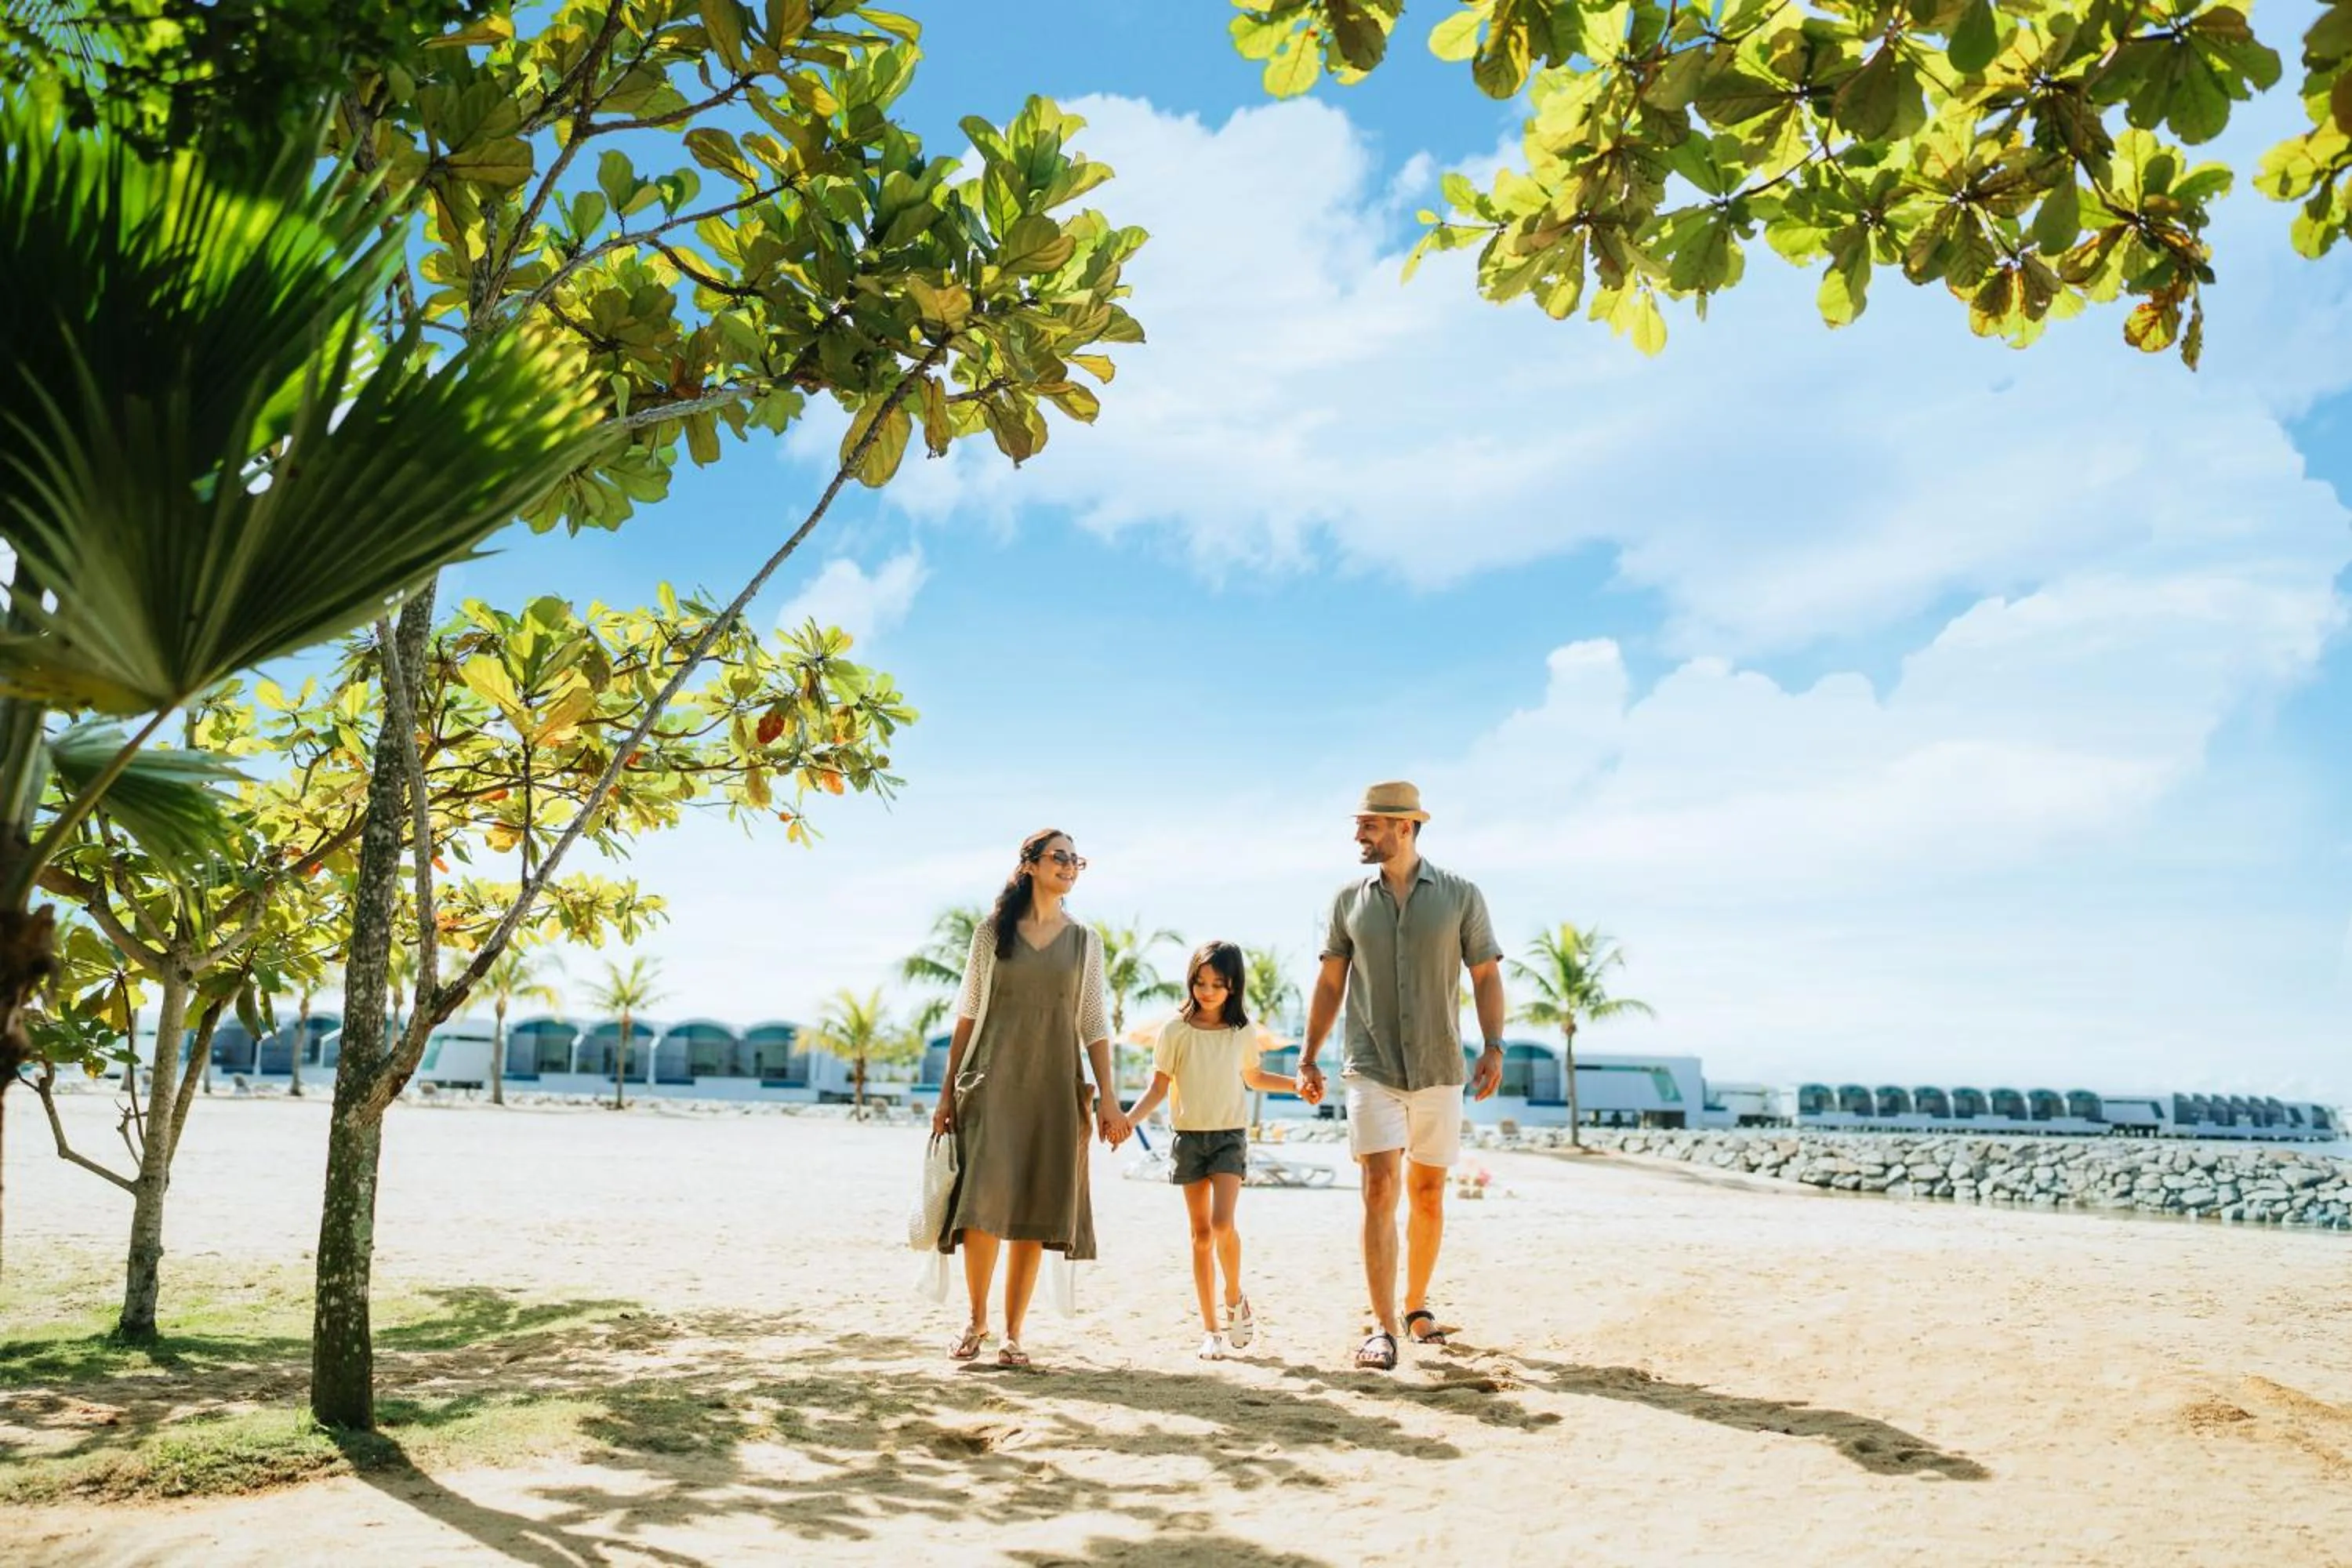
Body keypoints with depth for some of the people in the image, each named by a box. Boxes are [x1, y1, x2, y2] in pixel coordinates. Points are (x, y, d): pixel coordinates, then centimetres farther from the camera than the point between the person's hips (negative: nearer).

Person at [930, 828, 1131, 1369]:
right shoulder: (992, 932, 6)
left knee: (1035, 1212, 0)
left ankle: (1013, 1334, 10)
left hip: (1055, 1089, 2)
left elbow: (1095, 1025, 10)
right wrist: (948, 1091, 5)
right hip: (993, 1082, -2)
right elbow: (968, 1014, 8)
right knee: (985, 1201, -13)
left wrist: (1107, 1096, 1)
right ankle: (976, 1321, 6)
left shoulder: (1085, 941, 10)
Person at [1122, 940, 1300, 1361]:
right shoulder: (1177, 1030, -2)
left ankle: (1235, 1298, 8)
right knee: (1201, 1233, 3)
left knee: (1222, 1223, -18)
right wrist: (1130, 1118, -16)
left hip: (1230, 1135, 0)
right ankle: (1212, 1329, 10)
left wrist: (1297, 1085, 9)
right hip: (1189, 1136, 0)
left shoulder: (1243, 1031, 3)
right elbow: (1158, 1087, -1)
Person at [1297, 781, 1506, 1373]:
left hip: (1438, 1068, 0)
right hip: (1371, 1068, 0)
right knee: (1379, 1189, -12)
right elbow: (1329, 984, 10)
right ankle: (1383, 1328, -11)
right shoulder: (1349, 901, 6)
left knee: (1428, 1195, 11)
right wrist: (1308, 1058, 8)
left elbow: (1487, 976, 3)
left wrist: (1494, 1047, -9)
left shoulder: (1460, 896, 1)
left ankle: (1416, 1306, 29)